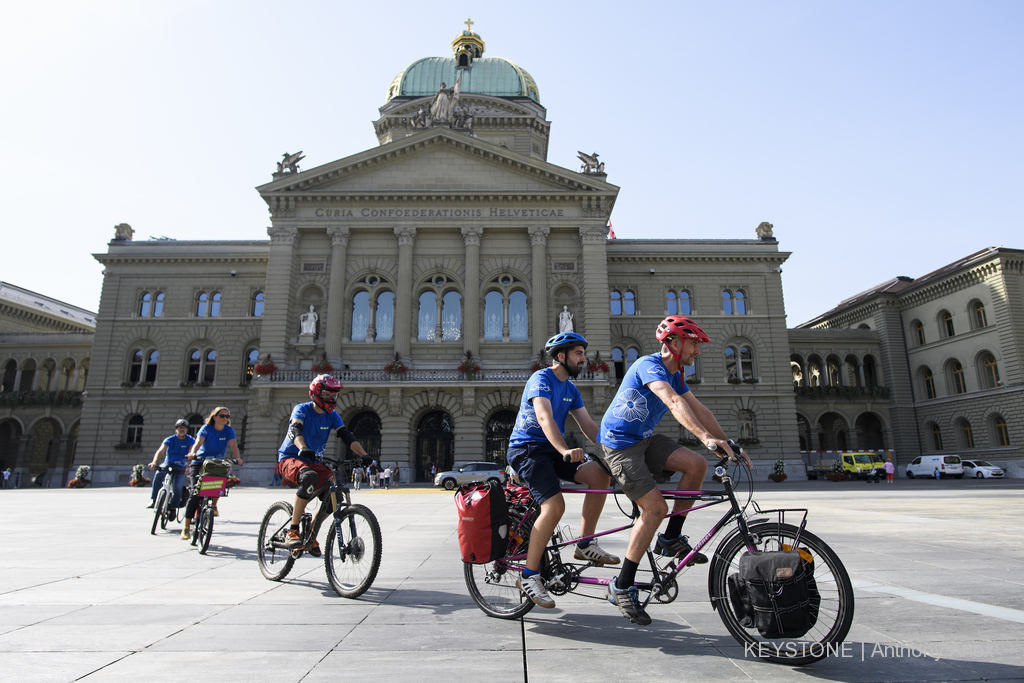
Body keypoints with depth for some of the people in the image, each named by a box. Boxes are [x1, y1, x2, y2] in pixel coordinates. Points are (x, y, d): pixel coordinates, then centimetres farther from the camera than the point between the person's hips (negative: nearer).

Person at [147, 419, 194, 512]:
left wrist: (188, 466, -39)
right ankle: (153, 500, -22)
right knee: (158, 474, -31)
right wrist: (154, 462, -37)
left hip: (181, 468, -1)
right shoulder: (170, 440, -1)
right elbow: (160, 451, -17)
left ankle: (173, 508, -2)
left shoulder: (190, 441, -3)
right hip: (168, 464, 1)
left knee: (177, 488, -19)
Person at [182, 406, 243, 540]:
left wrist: (238, 458, -37)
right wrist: (192, 453, -48)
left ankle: (214, 505, -3)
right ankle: (186, 527, -3)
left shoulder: (228, 430, -4)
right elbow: (198, 441, -27)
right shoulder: (206, 428, -10)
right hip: (199, 462, -2)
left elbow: (233, 445, -18)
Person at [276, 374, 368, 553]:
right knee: (309, 477, -38)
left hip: (314, 461, 6)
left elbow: (347, 436, -6)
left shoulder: (332, 416, 4)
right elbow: (295, 430, -30)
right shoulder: (302, 410, -11)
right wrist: (303, 448, -51)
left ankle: (311, 536, 7)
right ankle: (292, 532, -27)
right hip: (290, 458, -6)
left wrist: (364, 455, -21)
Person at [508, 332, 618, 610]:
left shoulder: (571, 389, 15)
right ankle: (529, 575, -13)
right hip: (527, 449, -8)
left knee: (600, 474, -13)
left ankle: (585, 545, -2)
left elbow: (588, 425, 11)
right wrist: (565, 450, -43)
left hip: (552, 451, 8)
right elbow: (545, 418, -28)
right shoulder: (541, 379, -12)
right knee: (555, 504, -26)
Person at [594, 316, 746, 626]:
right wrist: (705, 437, -47)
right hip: (619, 444, -8)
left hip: (645, 440, 9)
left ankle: (671, 539, 5)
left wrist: (728, 444, 2)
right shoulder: (649, 364, -20)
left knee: (697, 464, -10)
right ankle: (622, 587, -5)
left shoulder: (675, 375, 10)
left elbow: (699, 410, 9)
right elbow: (674, 402, -36)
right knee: (655, 507, -17)